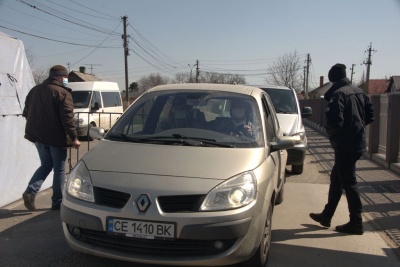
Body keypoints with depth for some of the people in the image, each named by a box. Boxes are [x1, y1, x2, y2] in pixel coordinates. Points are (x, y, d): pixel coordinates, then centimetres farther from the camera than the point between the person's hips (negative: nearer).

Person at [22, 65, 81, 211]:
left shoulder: (35, 90, 12)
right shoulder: (62, 93, -12)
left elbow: (26, 113, 18)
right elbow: (67, 118, -18)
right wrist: (74, 138, -14)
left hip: (38, 136, 7)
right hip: (56, 137, -6)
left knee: (46, 165, 20)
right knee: (59, 169, 6)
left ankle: (30, 191, 1)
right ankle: (57, 202, 10)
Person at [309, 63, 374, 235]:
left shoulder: (338, 94, -15)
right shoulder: (359, 92, 10)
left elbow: (335, 121, -24)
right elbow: (370, 115, 13)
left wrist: (331, 134, -4)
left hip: (345, 145, -9)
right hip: (357, 142, 9)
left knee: (348, 183, 0)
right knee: (336, 179, 17)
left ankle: (356, 223, 9)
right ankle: (326, 216, 27)